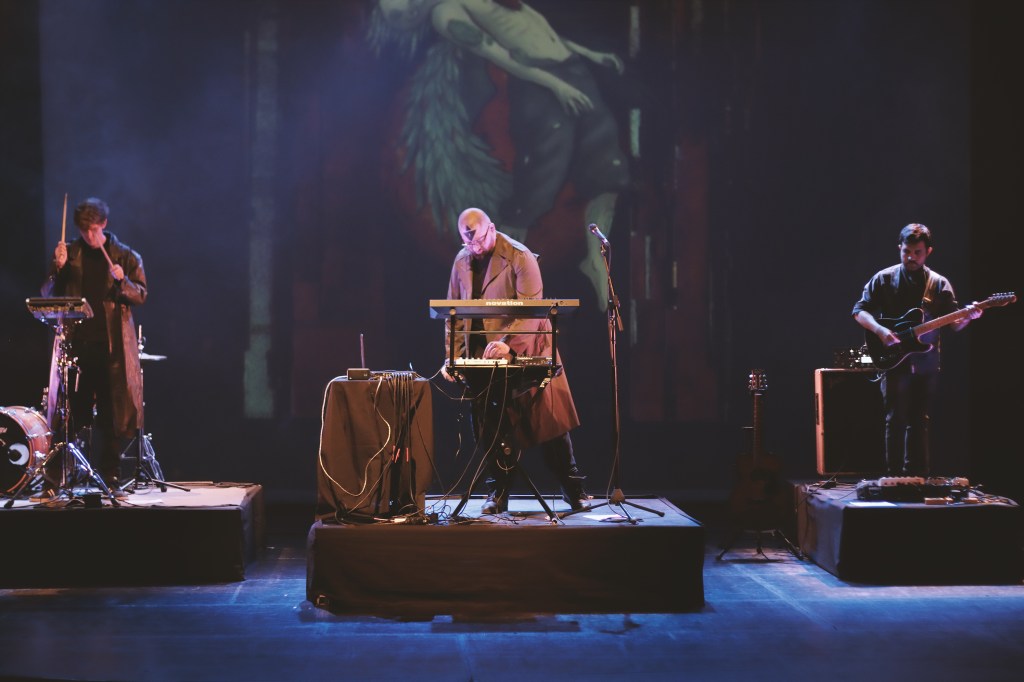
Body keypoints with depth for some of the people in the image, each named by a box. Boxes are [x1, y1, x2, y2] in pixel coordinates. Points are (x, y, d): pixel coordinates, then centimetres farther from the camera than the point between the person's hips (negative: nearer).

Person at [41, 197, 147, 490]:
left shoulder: (125, 256, 6)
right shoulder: (69, 253, 10)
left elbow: (141, 295, 4)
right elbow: (48, 295, 7)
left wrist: (122, 281, -15)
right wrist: (58, 268, -9)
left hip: (112, 344, -1)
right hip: (76, 342, 1)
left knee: (109, 414, 0)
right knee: (72, 411, -2)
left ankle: (108, 476, 5)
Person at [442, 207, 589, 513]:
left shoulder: (520, 257, -12)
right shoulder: (462, 262, 7)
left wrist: (507, 344, -32)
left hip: (525, 353, -5)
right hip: (482, 357, 5)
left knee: (548, 421, -1)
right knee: (489, 429, 3)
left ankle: (573, 489, 8)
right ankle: (498, 493, 14)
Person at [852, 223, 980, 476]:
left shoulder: (939, 284, 6)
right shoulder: (884, 279, 1)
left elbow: (954, 324, 4)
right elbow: (860, 311, -1)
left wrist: (968, 317, -18)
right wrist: (879, 330, -18)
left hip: (926, 365, 2)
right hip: (894, 361, -2)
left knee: (918, 422, 8)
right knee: (895, 420, -4)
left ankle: (916, 476, 13)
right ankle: (894, 476, -2)